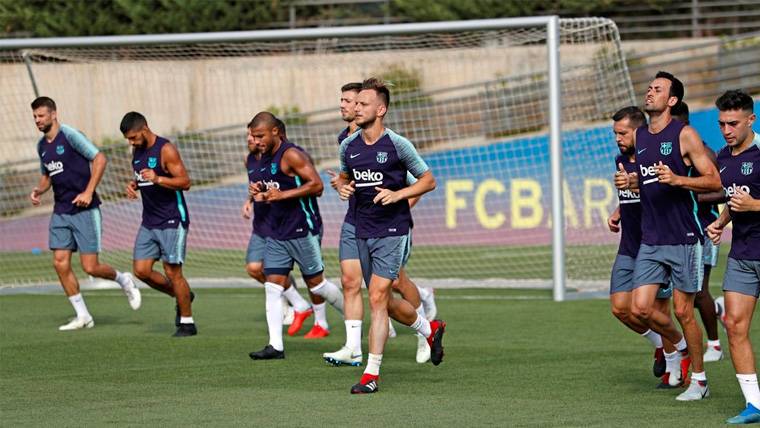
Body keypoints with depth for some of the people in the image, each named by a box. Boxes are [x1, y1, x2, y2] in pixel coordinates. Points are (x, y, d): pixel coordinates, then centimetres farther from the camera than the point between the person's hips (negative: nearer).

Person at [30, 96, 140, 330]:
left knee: (90, 267, -8)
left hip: (84, 210, -7)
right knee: (60, 263, -3)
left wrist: (88, 192, -20)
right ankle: (82, 316, 6)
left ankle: (124, 280, 23)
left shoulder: (70, 135, -12)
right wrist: (38, 190, 4)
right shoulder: (42, 145, 11)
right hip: (60, 212, 7)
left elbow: (100, 159, -15)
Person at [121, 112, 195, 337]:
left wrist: (157, 179, -31)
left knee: (172, 271, -6)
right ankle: (181, 297, 22)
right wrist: (133, 184, 2)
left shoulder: (166, 150, -14)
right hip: (149, 222, 8)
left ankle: (187, 322, 6)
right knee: (141, 270, 1)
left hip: (172, 221, -8)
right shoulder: (137, 151, 9)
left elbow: (185, 182, -18)